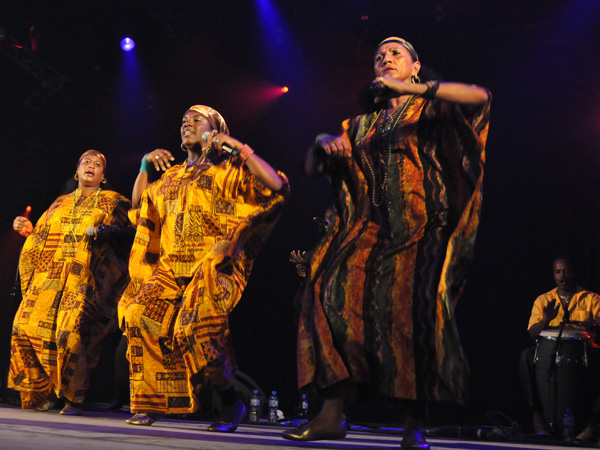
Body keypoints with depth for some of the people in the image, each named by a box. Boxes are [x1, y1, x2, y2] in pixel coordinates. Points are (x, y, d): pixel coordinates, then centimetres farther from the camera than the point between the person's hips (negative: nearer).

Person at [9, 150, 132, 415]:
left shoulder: (112, 201, 14)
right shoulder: (60, 203, 26)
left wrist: (104, 231, -12)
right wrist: (29, 230, 10)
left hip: (85, 277, -4)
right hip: (49, 275, 5)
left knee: (70, 331, -24)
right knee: (27, 325, -12)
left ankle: (75, 398, -10)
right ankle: (42, 393, 3)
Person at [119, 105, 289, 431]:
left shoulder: (230, 170, 7)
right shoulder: (172, 176, 26)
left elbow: (276, 187, -7)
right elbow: (139, 203, 37)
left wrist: (241, 149, -4)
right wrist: (145, 165, 24)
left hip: (214, 267, -6)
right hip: (170, 268, 6)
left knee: (196, 328, -26)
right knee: (138, 316, -19)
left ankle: (231, 402, -3)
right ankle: (150, 403, -9)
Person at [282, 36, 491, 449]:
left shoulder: (431, 109, 13)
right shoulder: (362, 126, 27)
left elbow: (480, 97, -8)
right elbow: (311, 168, 26)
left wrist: (412, 88, -14)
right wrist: (323, 144, 2)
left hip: (420, 228, -4)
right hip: (370, 228, 4)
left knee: (414, 310, -18)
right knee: (338, 298, -16)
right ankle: (332, 414, -14)